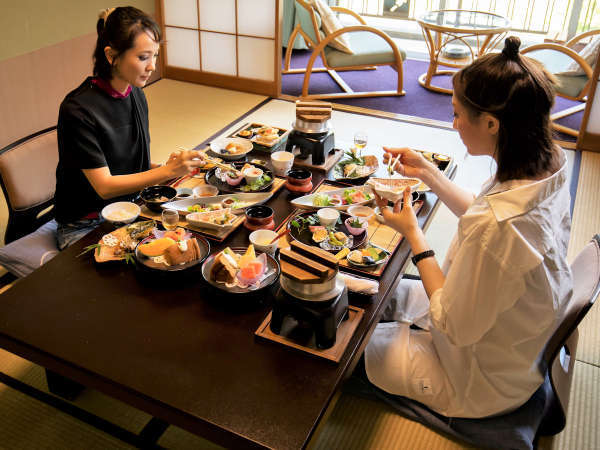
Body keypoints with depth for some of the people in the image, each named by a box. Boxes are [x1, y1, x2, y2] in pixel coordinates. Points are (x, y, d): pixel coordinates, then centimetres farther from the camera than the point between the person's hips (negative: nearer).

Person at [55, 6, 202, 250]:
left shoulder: (136, 95, 1)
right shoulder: (78, 109, -22)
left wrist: (163, 168, -11)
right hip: (85, 227, -6)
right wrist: (167, 171, -29)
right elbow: (104, 186, -22)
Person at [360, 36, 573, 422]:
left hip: (479, 386, -8)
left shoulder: (496, 226, -43)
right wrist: (428, 172, 3)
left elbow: (455, 328, -27)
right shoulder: (551, 166, -14)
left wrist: (413, 234, -21)